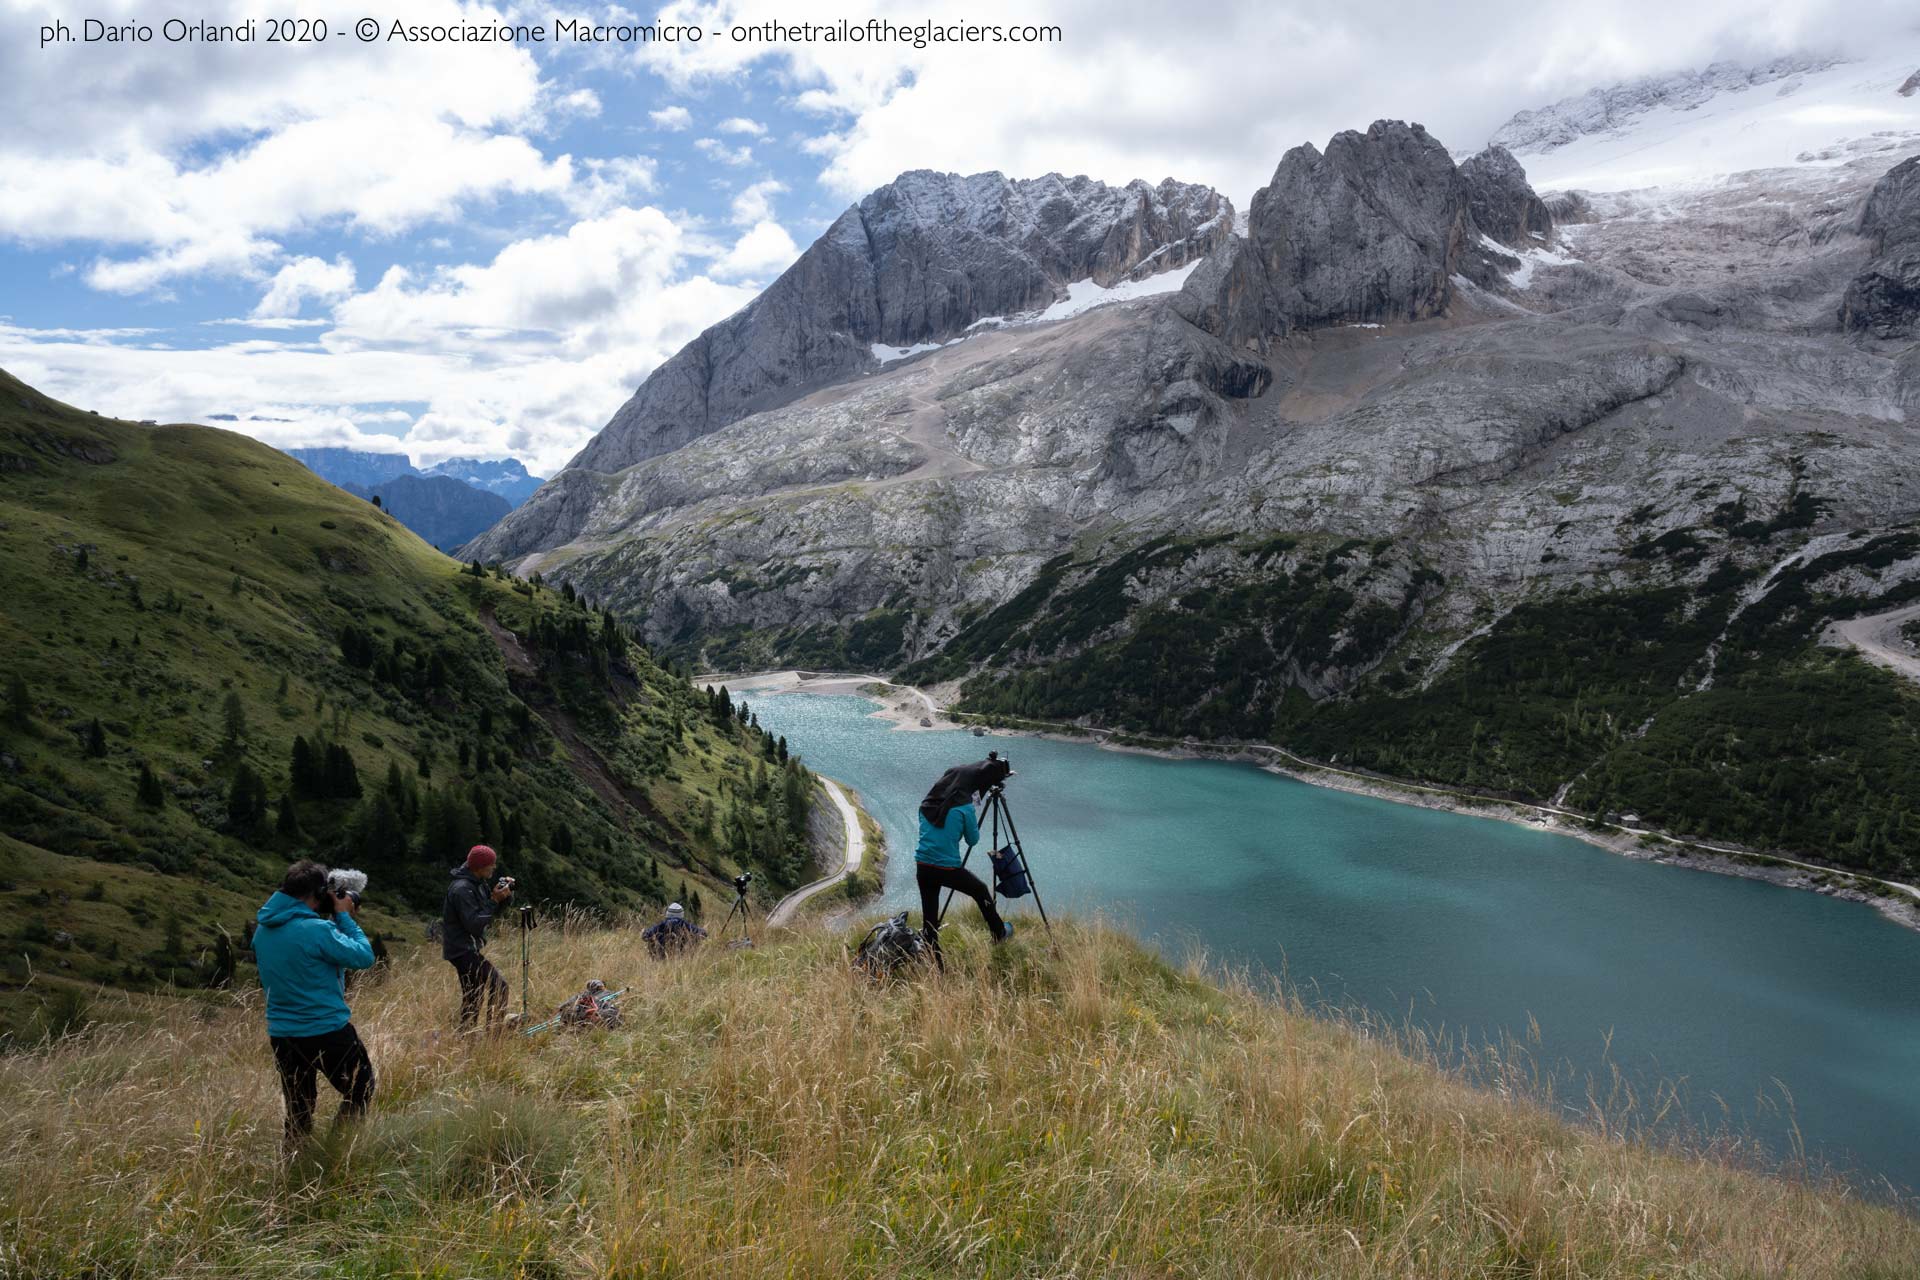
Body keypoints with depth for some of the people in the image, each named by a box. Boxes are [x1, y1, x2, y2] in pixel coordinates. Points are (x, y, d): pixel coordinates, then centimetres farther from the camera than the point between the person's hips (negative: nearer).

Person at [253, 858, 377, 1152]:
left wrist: (336, 920, 8)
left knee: (298, 1109, 18)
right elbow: (364, 956, -16)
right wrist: (344, 918, -7)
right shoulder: (316, 929, -22)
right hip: (328, 1032, -7)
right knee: (360, 1093, 14)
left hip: (281, 1035, 7)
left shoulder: (262, 929, 3)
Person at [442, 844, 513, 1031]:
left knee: (473, 995, 18)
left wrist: (503, 894, -3)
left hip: (467, 948, 11)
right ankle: (494, 1030, -11)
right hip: (463, 950, -11)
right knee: (498, 985, -15)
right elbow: (474, 923, -26)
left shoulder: (477, 883, 9)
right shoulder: (462, 889, -22)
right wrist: (494, 900, -24)